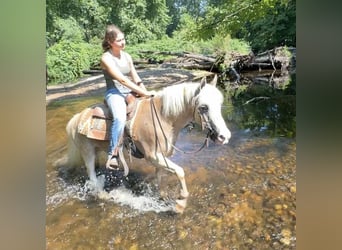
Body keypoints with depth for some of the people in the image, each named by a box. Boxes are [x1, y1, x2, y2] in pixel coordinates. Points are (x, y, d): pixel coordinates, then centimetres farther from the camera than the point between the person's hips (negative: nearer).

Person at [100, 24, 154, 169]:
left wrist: (147, 93, -2)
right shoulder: (106, 58, -11)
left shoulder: (127, 56, 10)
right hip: (115, 93, -7)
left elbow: (136, 79, 12)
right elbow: (122, 80, -20)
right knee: (120, 118, -36)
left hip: (130, 92, 7)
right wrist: (143, 93, -22)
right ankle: (112, 155, -25)